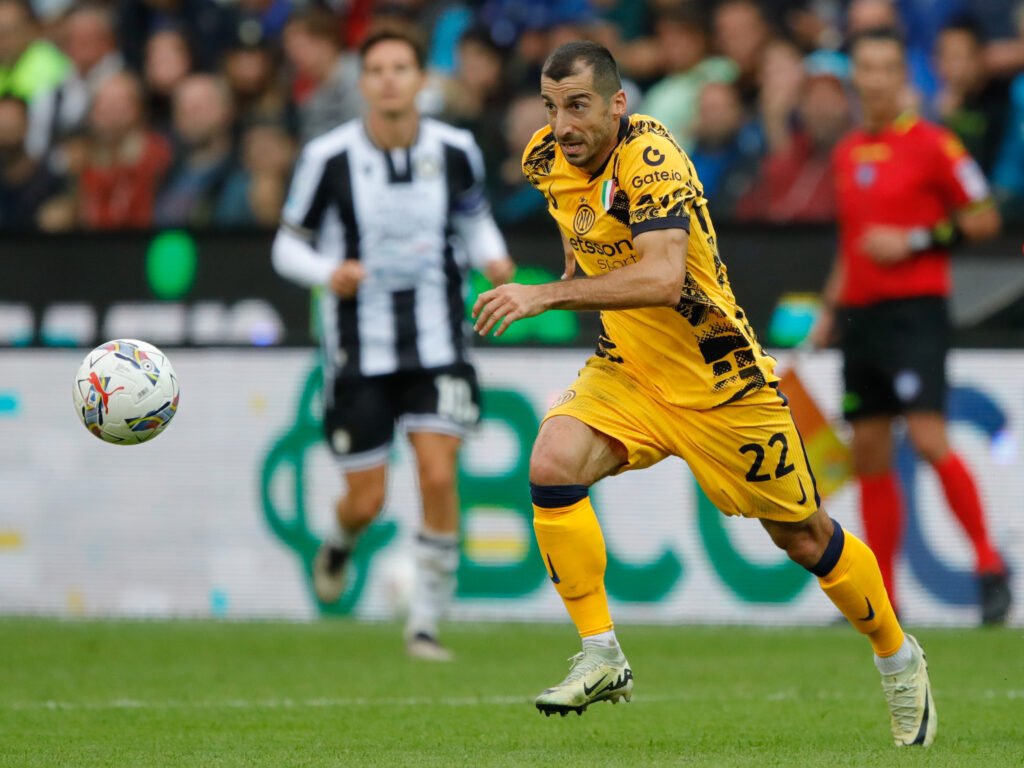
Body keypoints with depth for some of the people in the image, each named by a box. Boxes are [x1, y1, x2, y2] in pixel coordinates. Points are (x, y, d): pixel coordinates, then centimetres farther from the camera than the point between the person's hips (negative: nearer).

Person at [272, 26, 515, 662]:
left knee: (438, 477, -15)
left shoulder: (456, 151, -2)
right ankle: (341, 545, 41)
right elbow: (289, 245, 0)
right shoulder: (329, 158, -9)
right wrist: (328, 272, -21)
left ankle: (426, 623, -1)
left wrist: (493, 258, -6)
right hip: (359, 352, -1)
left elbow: (476, 218, 15)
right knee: (367, 501, 2)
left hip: (438, 347, 1)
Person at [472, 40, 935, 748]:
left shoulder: (650, 158, -27)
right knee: (553, 464, -22)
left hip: (720, 382, -6)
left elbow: (662, 278, -42)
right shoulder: (547, 159, -4)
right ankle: (602, 658, -13)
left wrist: (549, 295, -44)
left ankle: (900, 660, 32)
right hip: (627, 369, 6)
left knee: (802, 537, 7)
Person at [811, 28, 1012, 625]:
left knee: (929, 439, -19)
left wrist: (914, 240, -14)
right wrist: (830, 310, 20)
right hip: (861, 311, 7)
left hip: (916, 308, -7)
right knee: (870, 457, 6)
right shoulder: (847, 154, 15)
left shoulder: (932, 144, -6)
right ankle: (882, 600, 10)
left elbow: (984, 218, -6)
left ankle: (990, 566, -8)